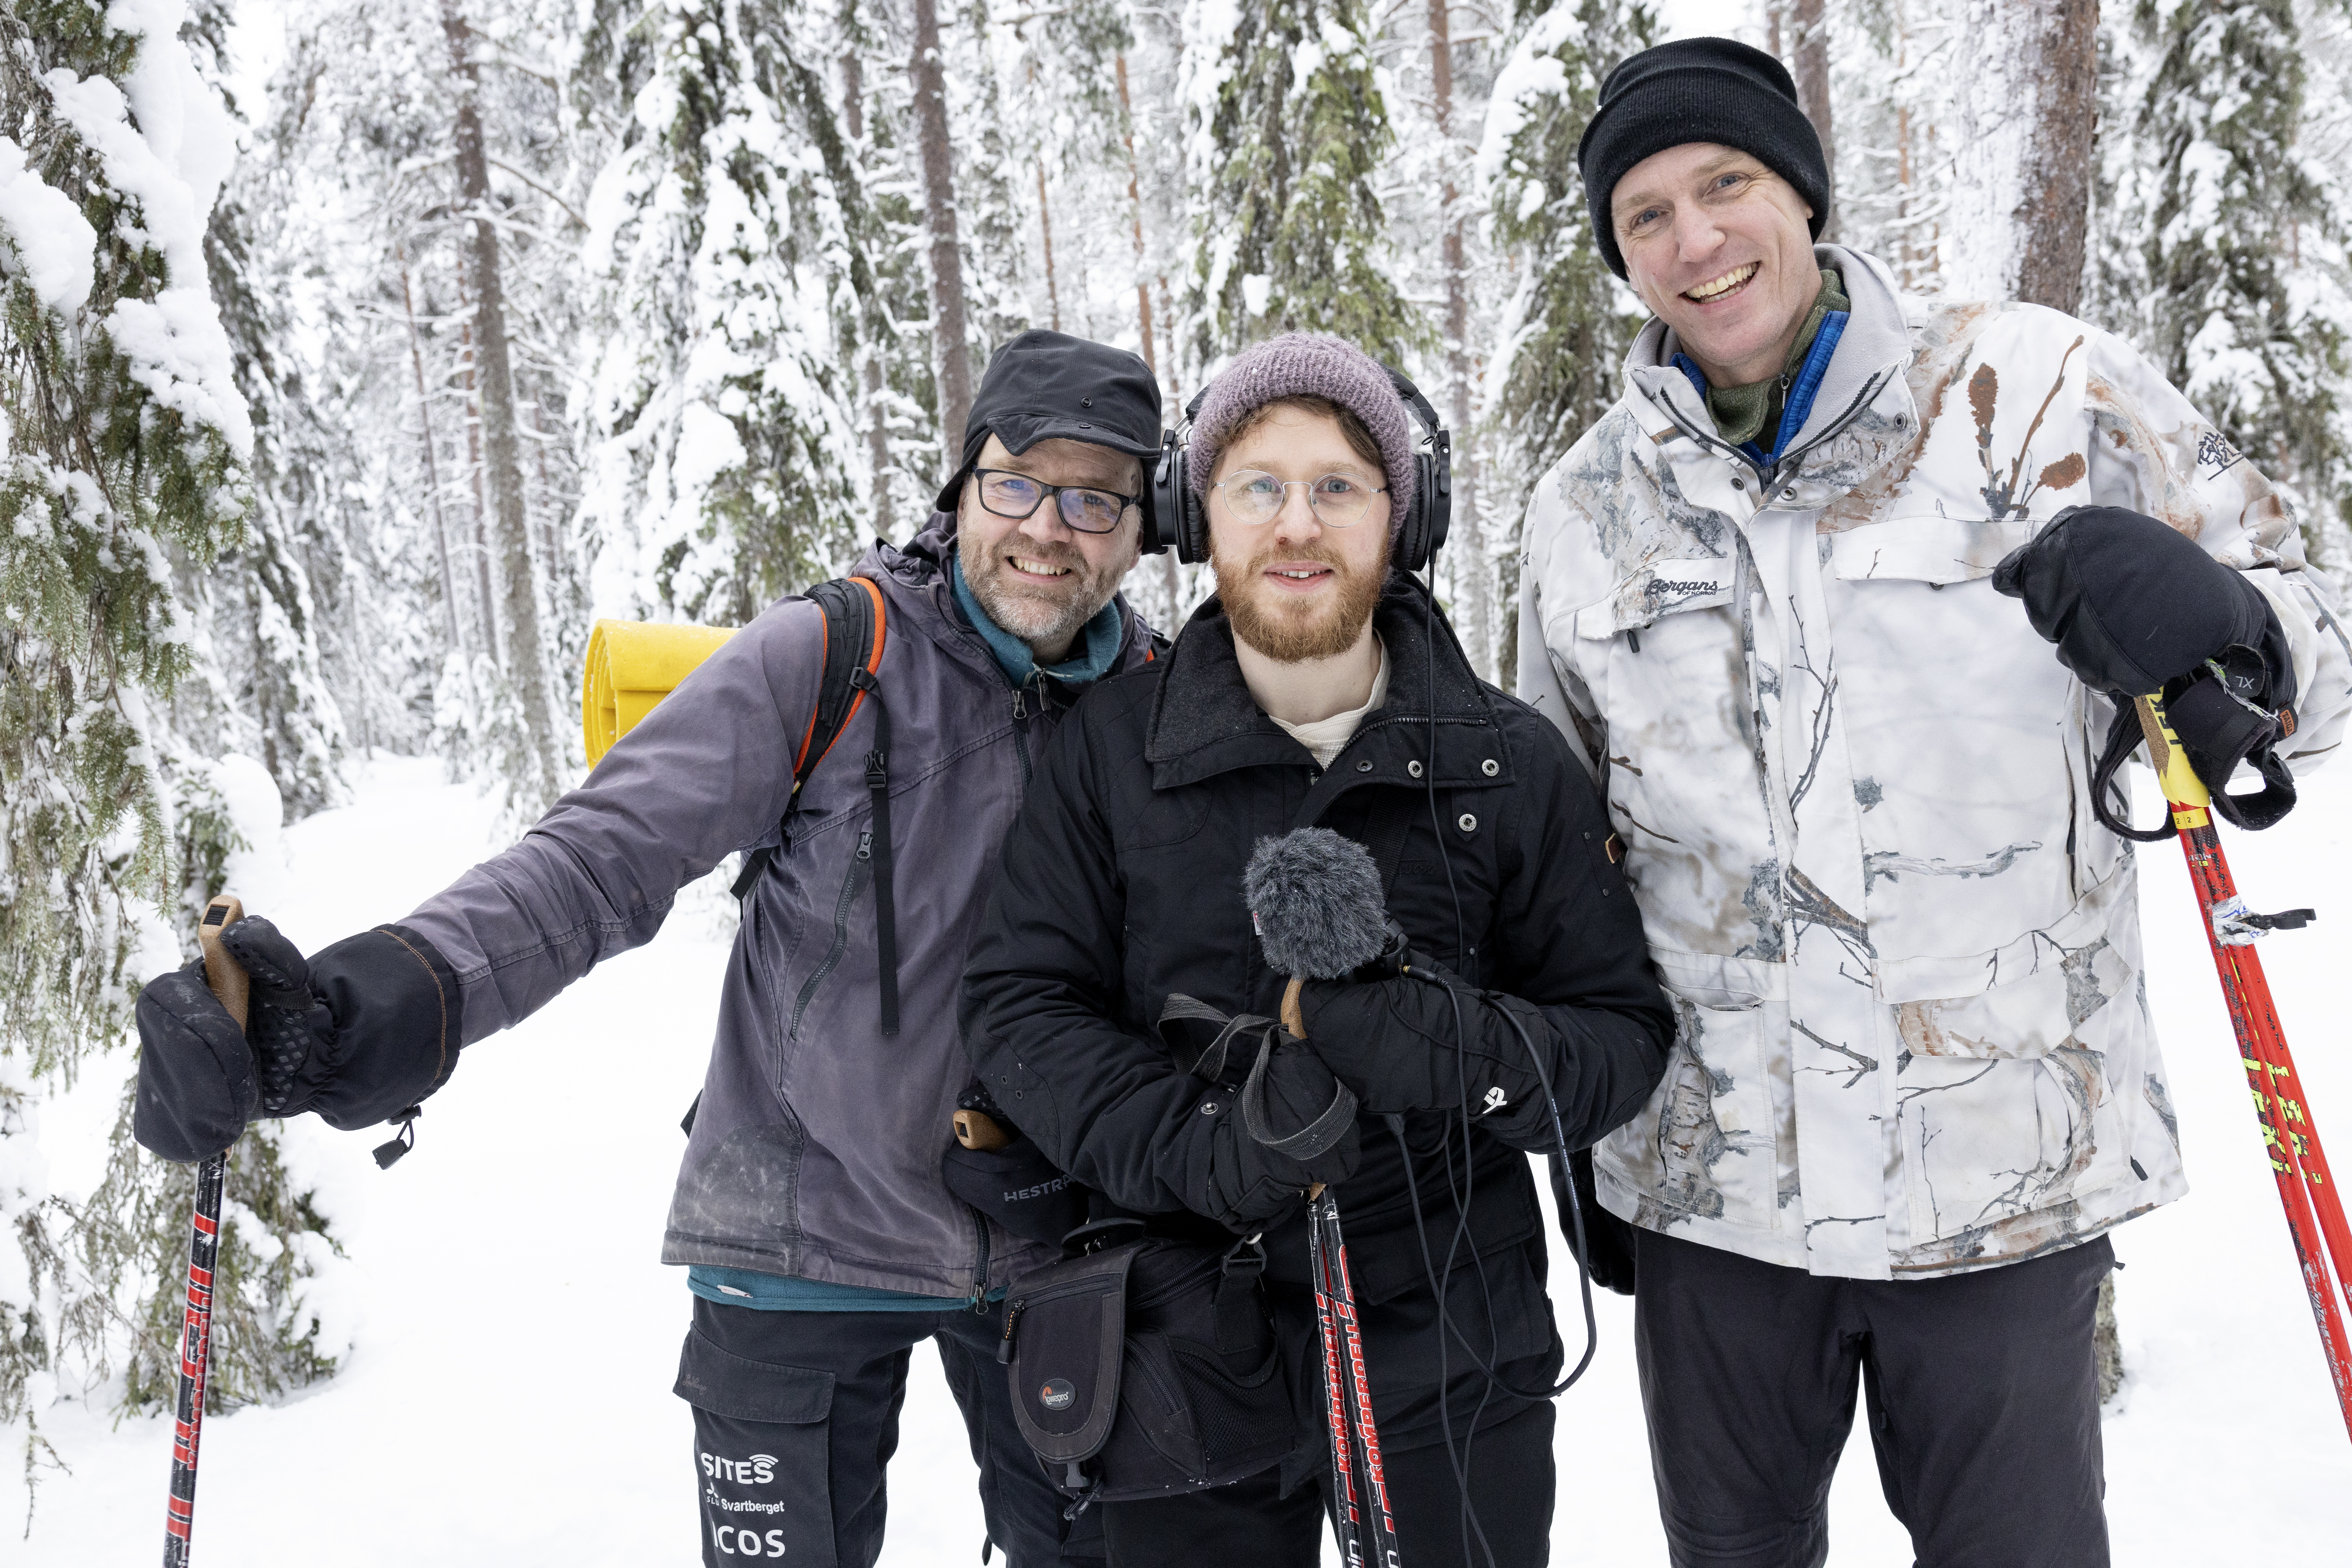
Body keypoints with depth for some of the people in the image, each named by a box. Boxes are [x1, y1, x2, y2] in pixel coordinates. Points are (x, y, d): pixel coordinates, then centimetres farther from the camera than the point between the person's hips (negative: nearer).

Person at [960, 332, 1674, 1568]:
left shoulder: (1509, 762, -2)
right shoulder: (1112, 747, -3)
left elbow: (1624, 1029, -2)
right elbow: (1018, 1002, -4)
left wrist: (1457, 1053, -23)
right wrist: (1193, 1144, -21)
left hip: (1452, 1353, 1)